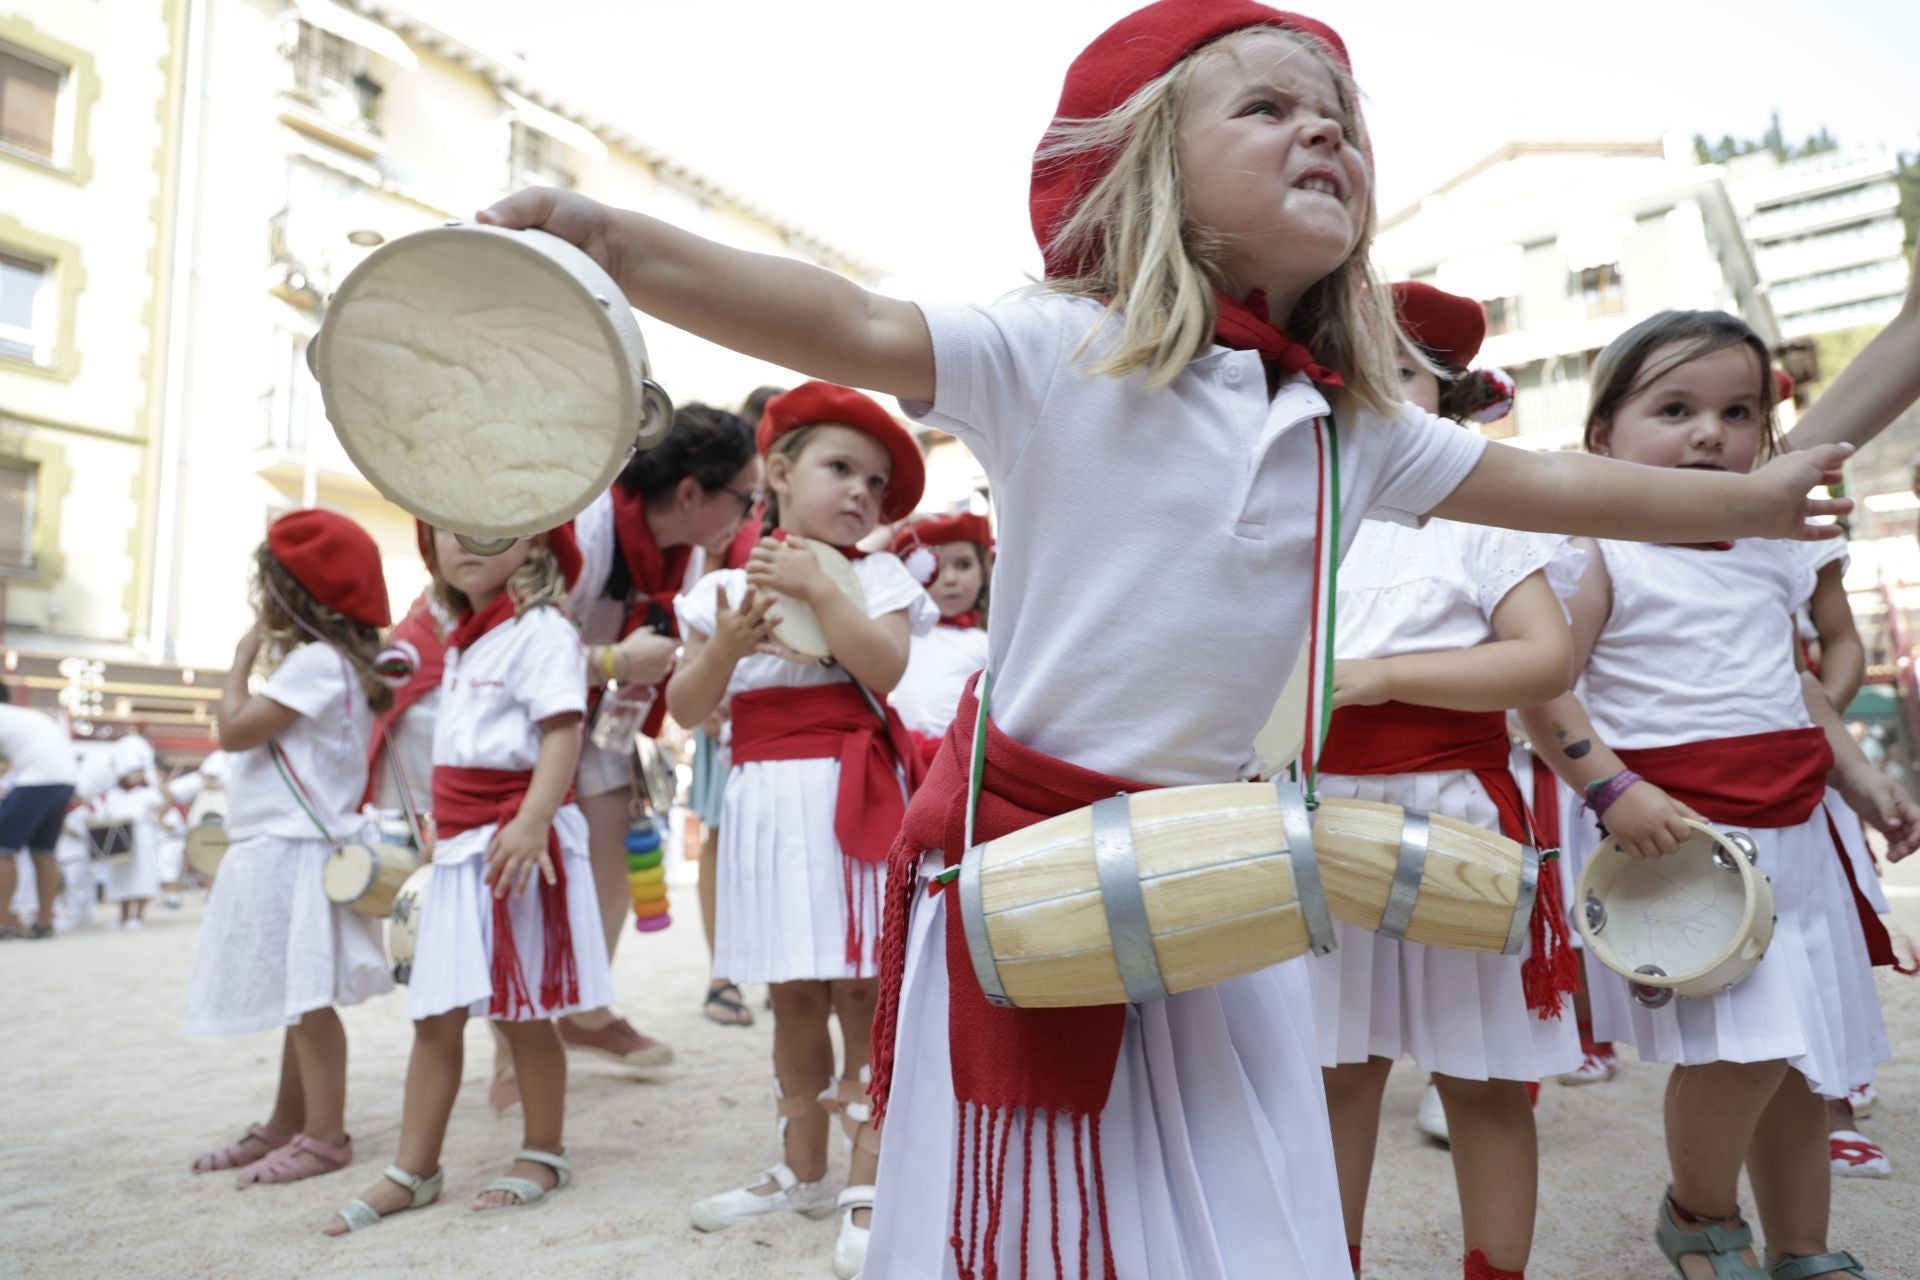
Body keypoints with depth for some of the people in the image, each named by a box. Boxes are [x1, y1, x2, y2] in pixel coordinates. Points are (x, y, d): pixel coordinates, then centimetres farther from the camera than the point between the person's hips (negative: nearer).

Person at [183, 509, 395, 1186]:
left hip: (296, 851, -11)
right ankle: (287, 1124, 27)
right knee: (299, 1001, 17)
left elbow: (233, 730, -14)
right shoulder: (323, 662, 18)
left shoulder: (316, 661, -14)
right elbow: (252, 734, 20)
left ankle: (324, 1136, 2)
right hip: (281, 851, 11)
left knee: (307, 998, -5)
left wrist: (241, 658, -5)